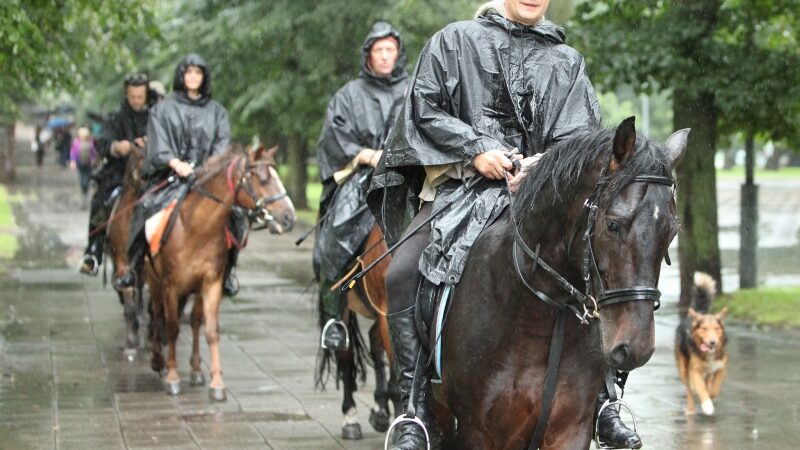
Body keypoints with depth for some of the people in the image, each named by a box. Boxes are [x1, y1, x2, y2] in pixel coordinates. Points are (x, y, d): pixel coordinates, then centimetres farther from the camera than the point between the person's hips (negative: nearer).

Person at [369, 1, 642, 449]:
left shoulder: (568, 62, 17)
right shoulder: (456, 41, 12)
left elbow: (582, 134, 9)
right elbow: (426, 107, 6)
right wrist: (476, 148, -9)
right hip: (461, 184, -2)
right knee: (403, 274, -25)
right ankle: (416, 408, -21)